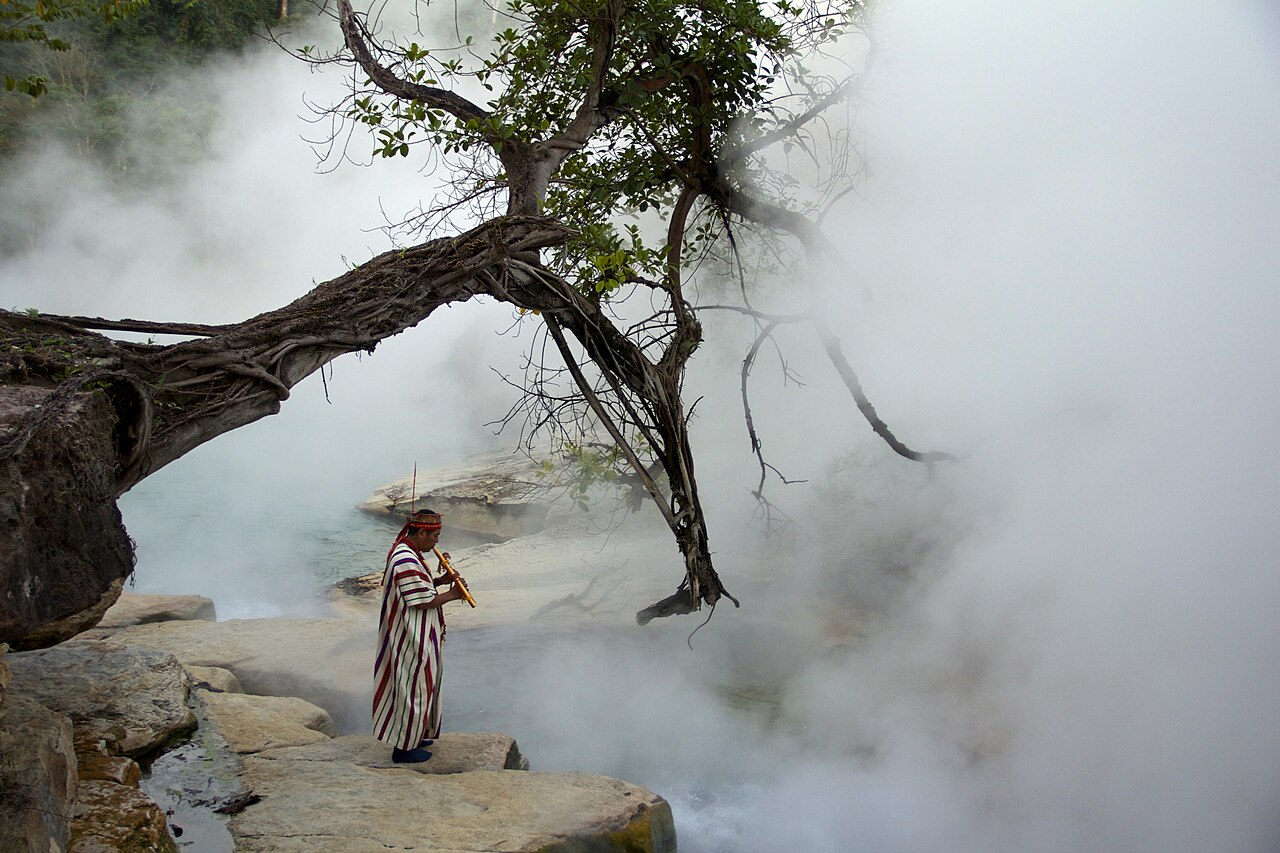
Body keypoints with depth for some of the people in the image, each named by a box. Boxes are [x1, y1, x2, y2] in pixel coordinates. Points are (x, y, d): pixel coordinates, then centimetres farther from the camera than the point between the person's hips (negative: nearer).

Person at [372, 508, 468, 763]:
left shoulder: (403, 551, 6)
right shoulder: (407, 562, -27)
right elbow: (423, 602, -25)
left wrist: (439, 580, 3)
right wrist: (453, 594, -13)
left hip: (415, 636, 11)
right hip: (412, 639, -11)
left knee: (418, 686, 21)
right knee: (413, 688, 1)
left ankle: (413, 736, 34)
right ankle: (403, 748, 12)